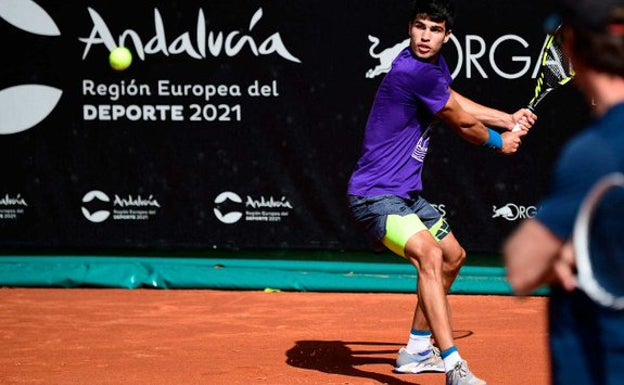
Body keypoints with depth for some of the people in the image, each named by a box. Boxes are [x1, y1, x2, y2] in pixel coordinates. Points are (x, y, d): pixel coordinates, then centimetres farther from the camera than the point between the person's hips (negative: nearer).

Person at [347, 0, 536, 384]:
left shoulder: (434, 65, 6)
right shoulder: (414, 72, -24)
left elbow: (459, 104, 26)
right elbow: (463, 124, -11)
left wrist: (510, 119, 18)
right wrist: (501, 142, 7)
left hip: (406, 193, 11)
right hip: (376, 195, -11)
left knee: (453, 256, 26)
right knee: (429, 254, -32)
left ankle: (417, 350, 37)